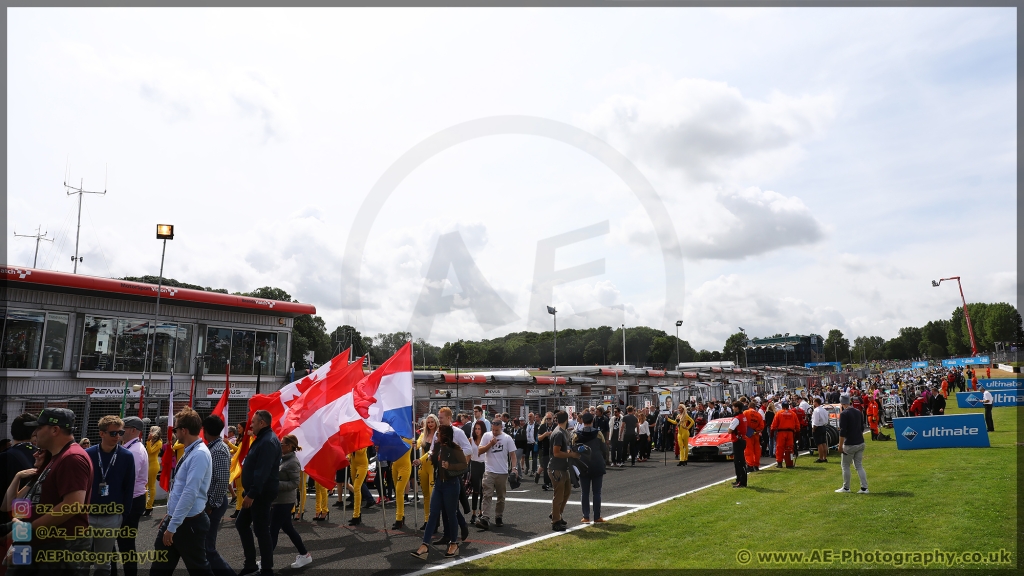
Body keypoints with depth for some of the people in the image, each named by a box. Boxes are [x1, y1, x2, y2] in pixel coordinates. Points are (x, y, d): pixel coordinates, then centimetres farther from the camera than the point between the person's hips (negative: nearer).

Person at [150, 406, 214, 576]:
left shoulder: (199, 454, -22)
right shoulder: (189, 452, 10)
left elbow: (190, 493, -27)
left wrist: (173, 526, -24)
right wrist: (169, 516, 21)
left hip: (189, 524, -9)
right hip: (174, 519, 9)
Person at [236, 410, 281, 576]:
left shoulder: (268, 441, -20)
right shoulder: (263, 438, 14)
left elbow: (262, 472, -26)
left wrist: (251, 494, -26)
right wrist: (249, 492, 21)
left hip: (261, 493, -11)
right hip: (255, 492, 11)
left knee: (261, 530, -3)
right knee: (241, 524, 16)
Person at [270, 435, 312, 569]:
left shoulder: (293, 462, -17)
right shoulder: (283, 458, 9)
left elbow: (295, 483, -20)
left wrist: (275, 484, -25)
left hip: (284, 501, -9)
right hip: (280, 500, 9)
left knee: (273, 530, -3)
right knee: (288, 528, 15)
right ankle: (304, 554, 25)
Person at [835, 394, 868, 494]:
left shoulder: (844, 414, -15)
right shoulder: (858, 412, 7)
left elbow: (842, 432, -18)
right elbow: (862, 428, 16)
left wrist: (840, 446, -12)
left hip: (850, 445, -7)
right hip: (860, 443, 7)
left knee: (845, 466, 6)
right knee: (859, 466, 12)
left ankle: (846, 488, 13)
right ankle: (864, 488, 6)